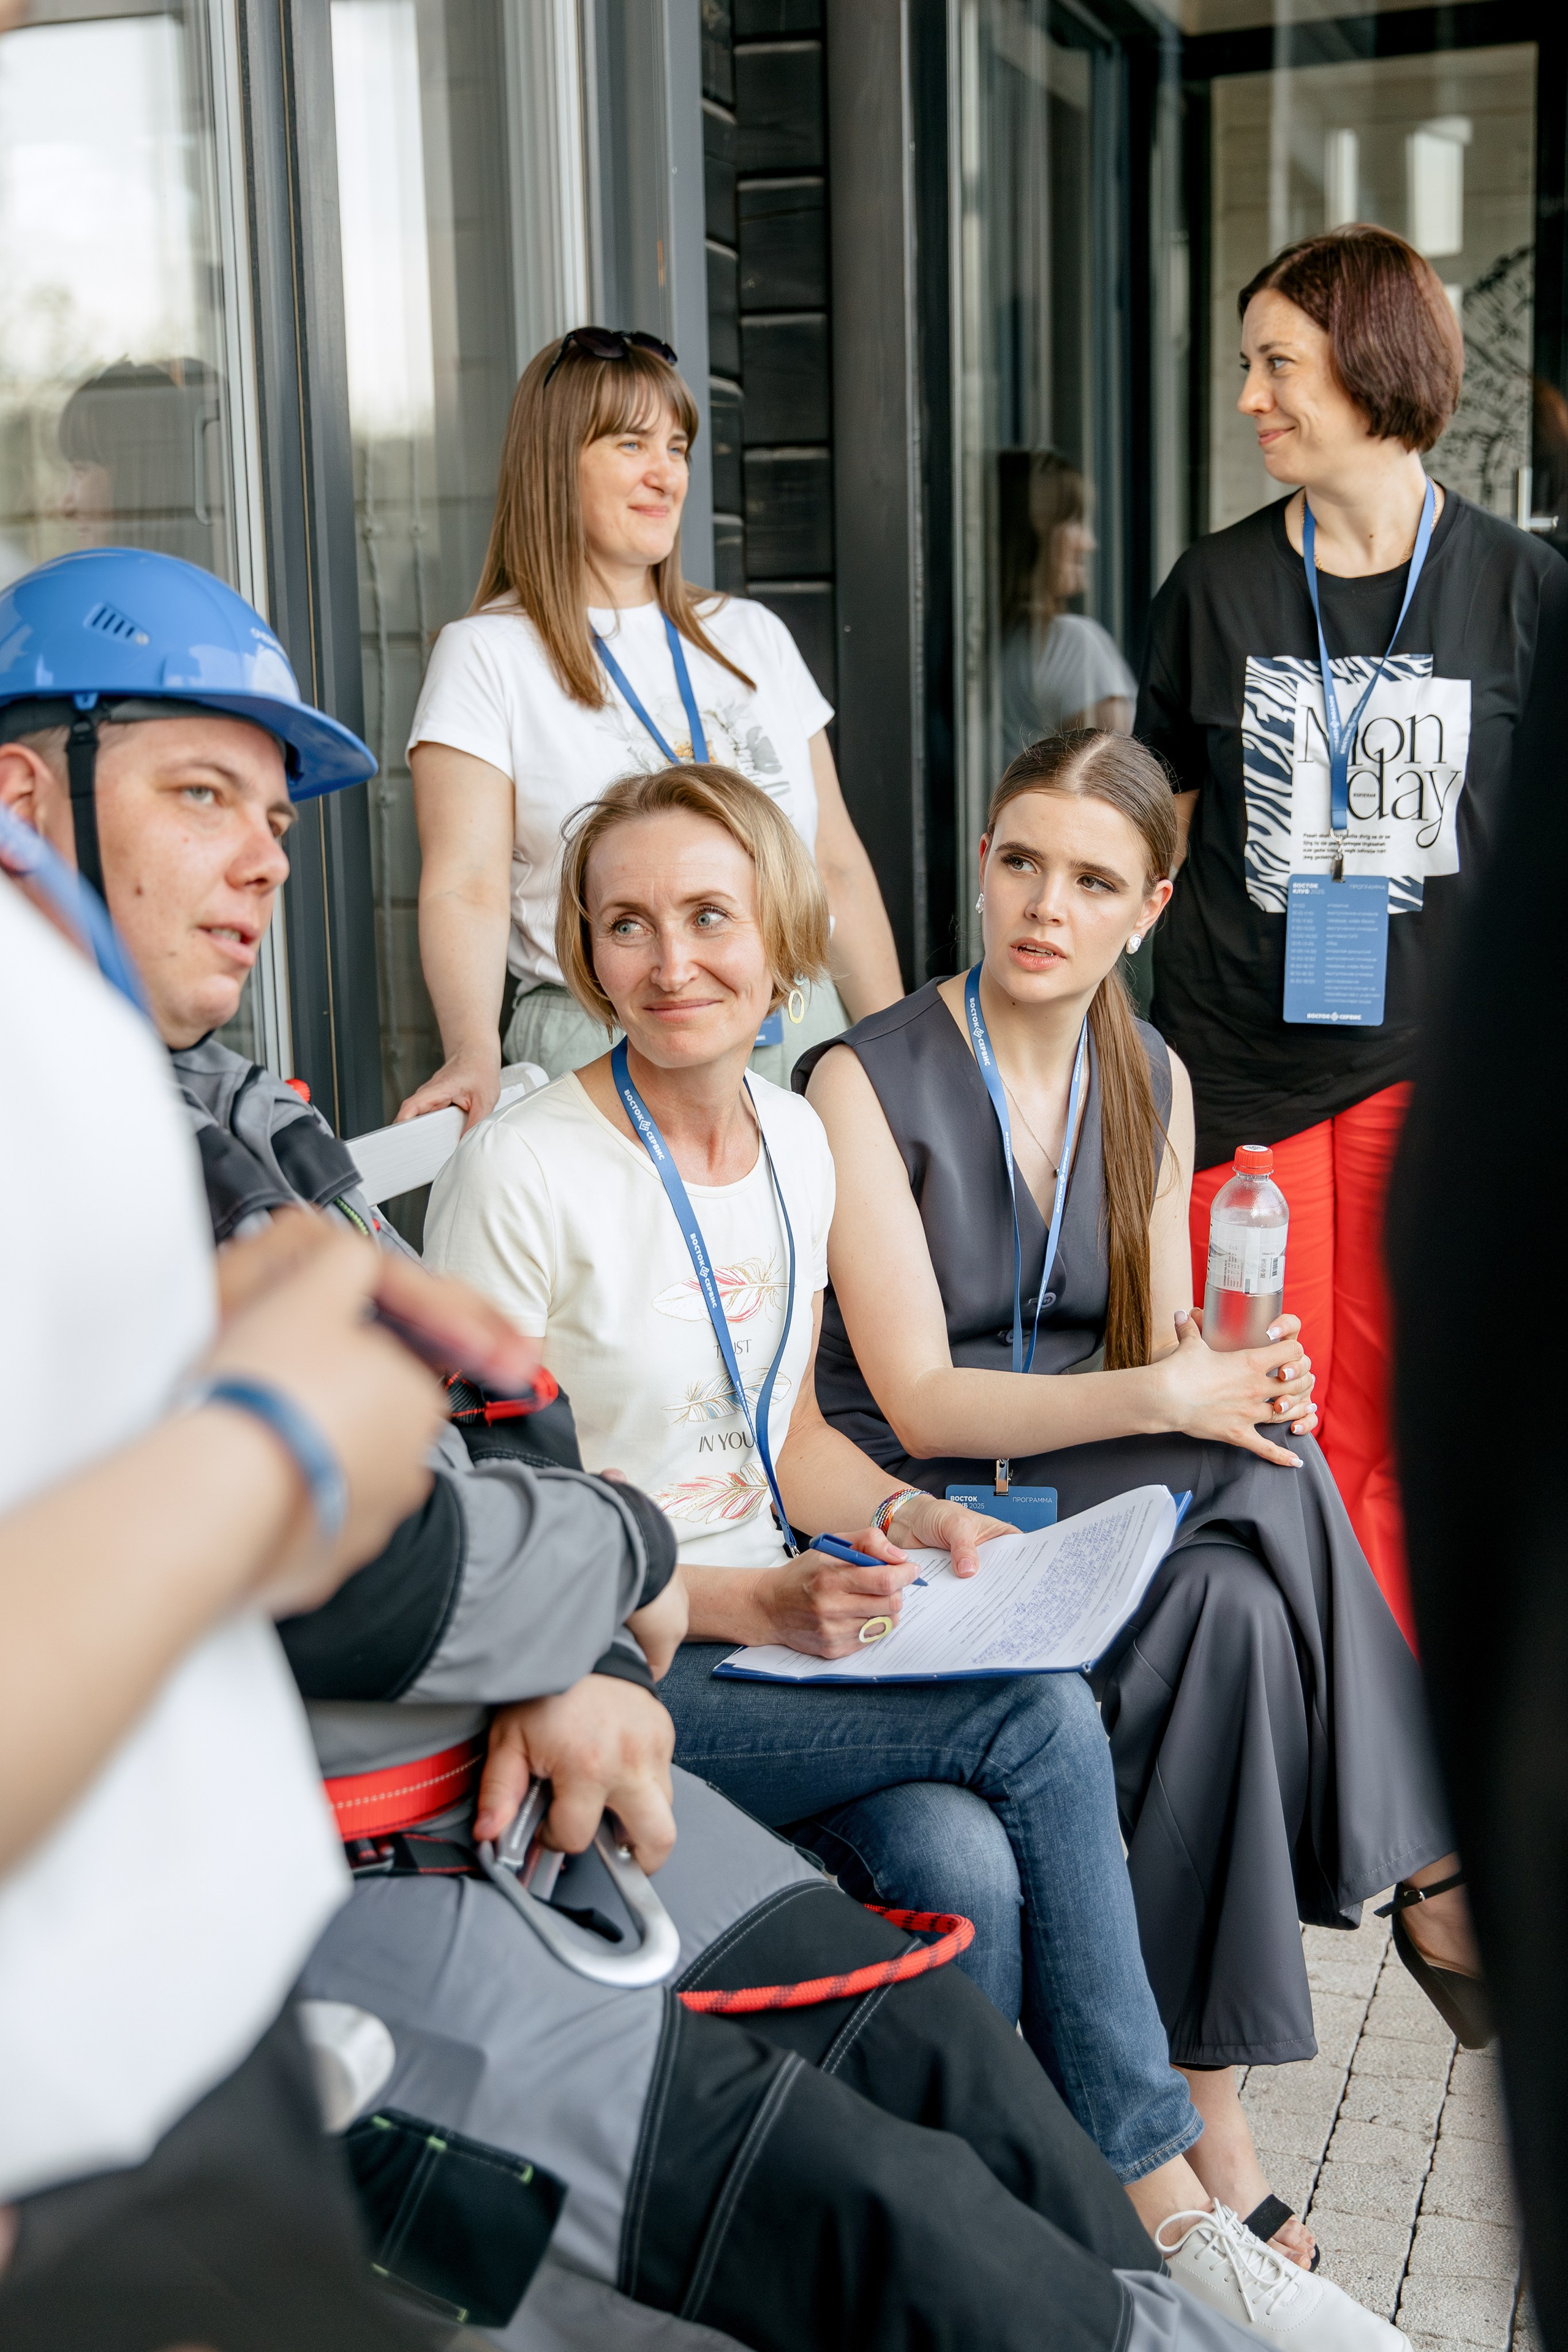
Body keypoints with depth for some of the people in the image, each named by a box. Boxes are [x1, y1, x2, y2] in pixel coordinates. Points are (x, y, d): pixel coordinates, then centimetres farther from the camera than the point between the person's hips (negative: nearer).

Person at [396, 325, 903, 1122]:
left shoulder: (752, 636, 14)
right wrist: (474, 1050, -28)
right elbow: (466, 886, -10)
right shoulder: (487, 654, 0)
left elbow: (837, 865, 15)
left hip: (804, 1036, 5)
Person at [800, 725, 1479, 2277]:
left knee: (1241, 1605, -28)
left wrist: (1237, 1371, -15)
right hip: (919, 1522, -5)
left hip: (1103, 1506, 5)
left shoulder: (1150, 1078, 8)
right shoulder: (868, 1080, -11)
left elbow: (1164, 1343, 9)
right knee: (1268, 1484, -28)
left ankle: (1199, 2094, -20)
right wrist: (1170, 1397, -25)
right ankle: (1425, 1864, -12)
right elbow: (918, 1405, -16)